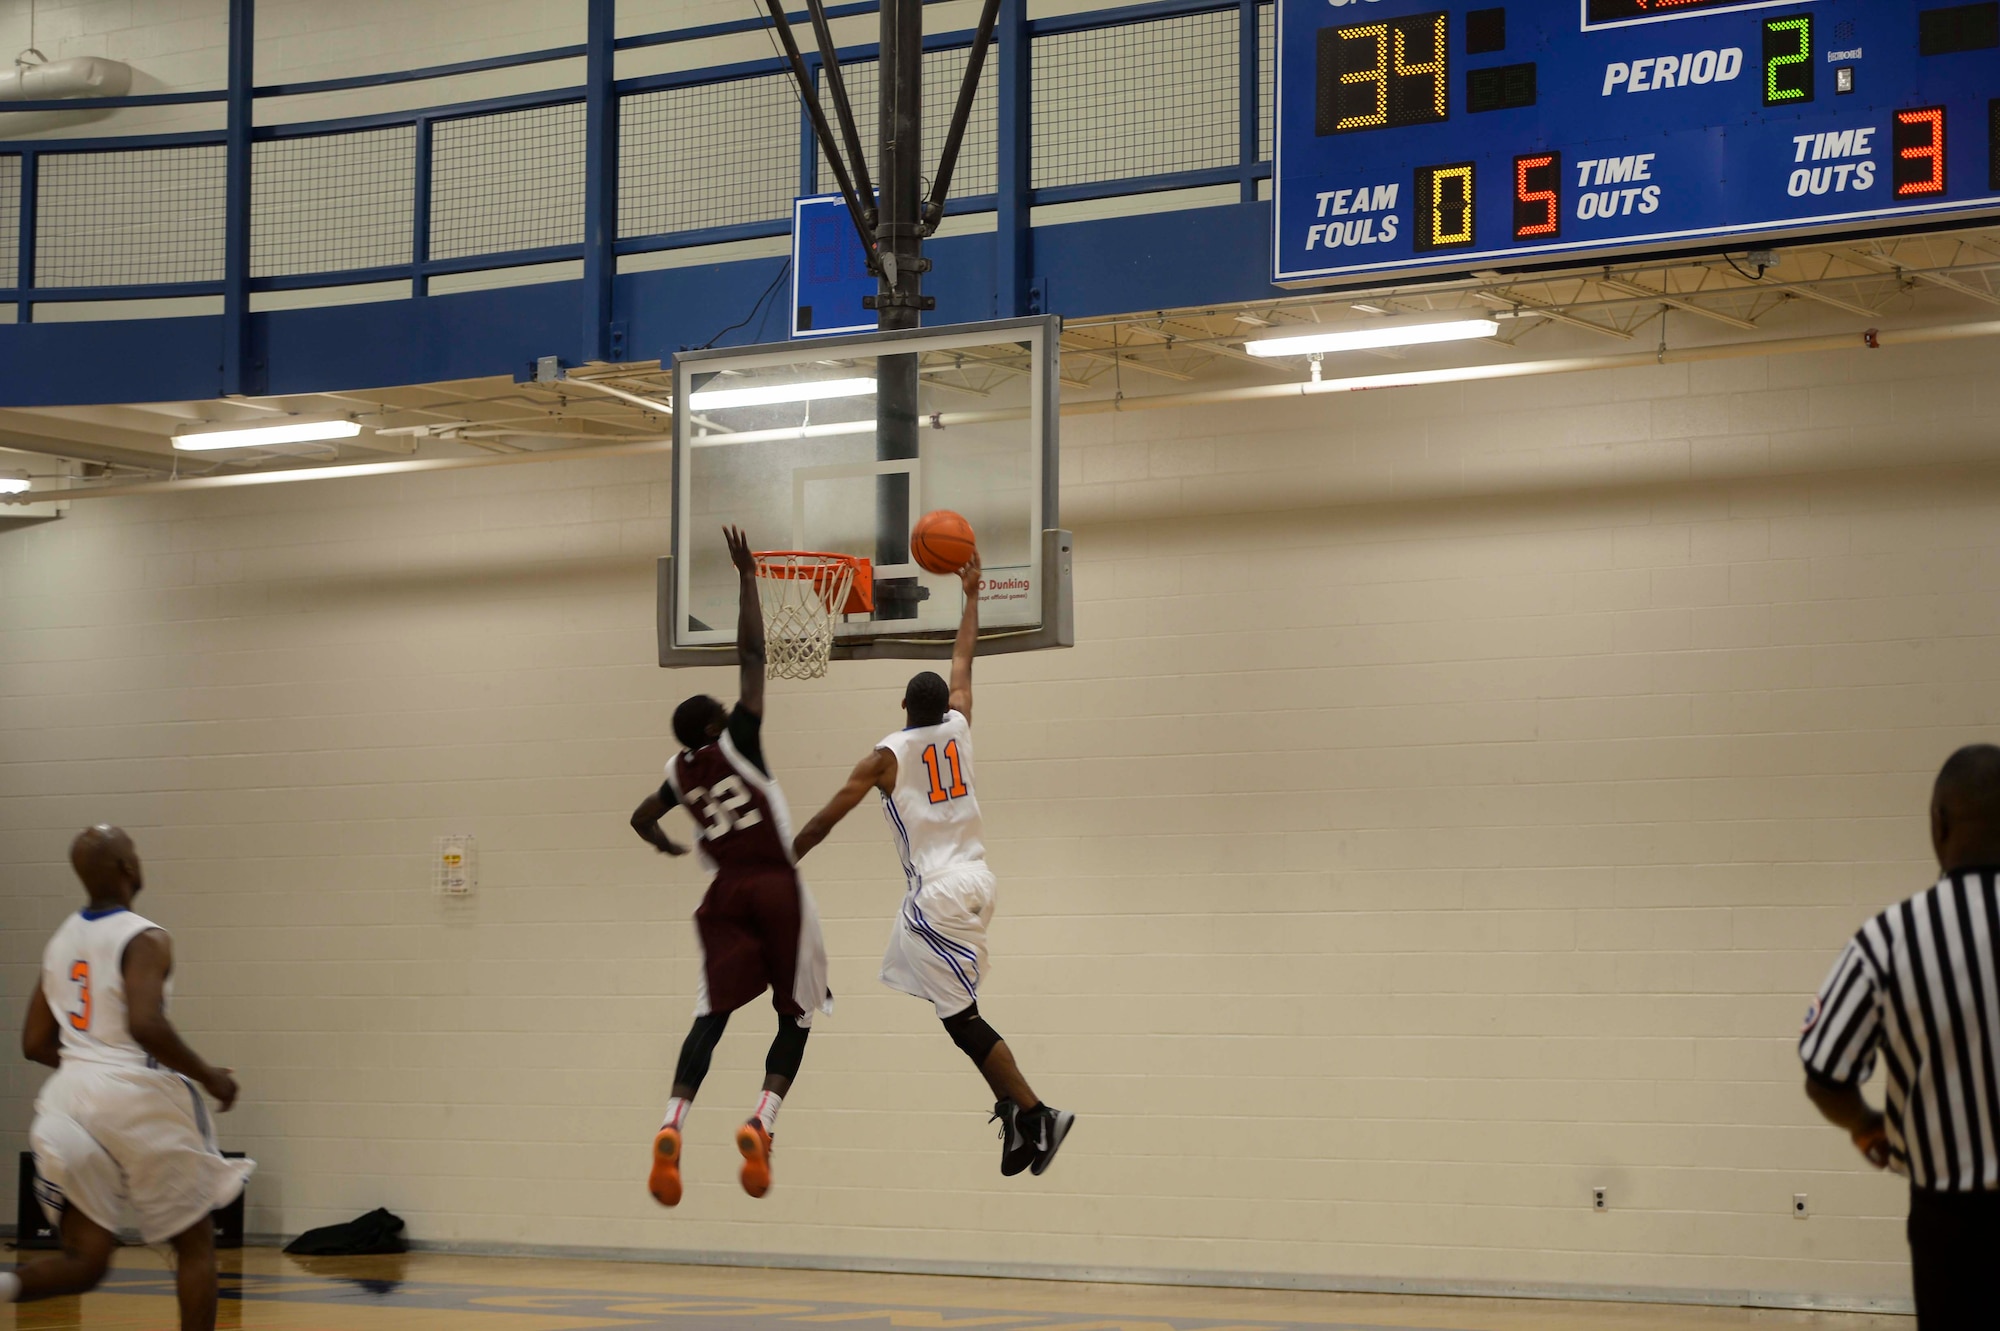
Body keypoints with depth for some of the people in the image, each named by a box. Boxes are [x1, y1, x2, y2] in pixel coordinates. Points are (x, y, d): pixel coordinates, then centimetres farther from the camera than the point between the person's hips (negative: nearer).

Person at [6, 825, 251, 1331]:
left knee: (85, 1260, 6)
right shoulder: (145, 939, -9)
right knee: (195, 1241, 13)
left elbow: (36, 1044, 14)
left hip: (70, 1096, 6)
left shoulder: (60, 942, 13)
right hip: (135, 1099, -6)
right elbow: (145, 1025, -24)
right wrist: (208, 1077, -11)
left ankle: (8, 1286, -24)